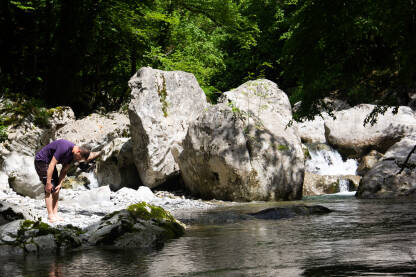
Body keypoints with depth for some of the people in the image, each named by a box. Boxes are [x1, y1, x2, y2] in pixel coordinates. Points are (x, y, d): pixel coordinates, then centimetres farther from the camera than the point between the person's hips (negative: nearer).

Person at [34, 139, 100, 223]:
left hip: (49, 162, 9)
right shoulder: (64, 148, -32)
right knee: (50, 189, -14)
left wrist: (60, 184, -9)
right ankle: (50, 216, -13)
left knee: (56, 188, 5)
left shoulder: (72, 154, -4)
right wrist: (48, 183, -27)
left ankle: (55, 214, 5)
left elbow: (64, 171, 2)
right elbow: (51, 165, -30)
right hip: (41, 160, -9)